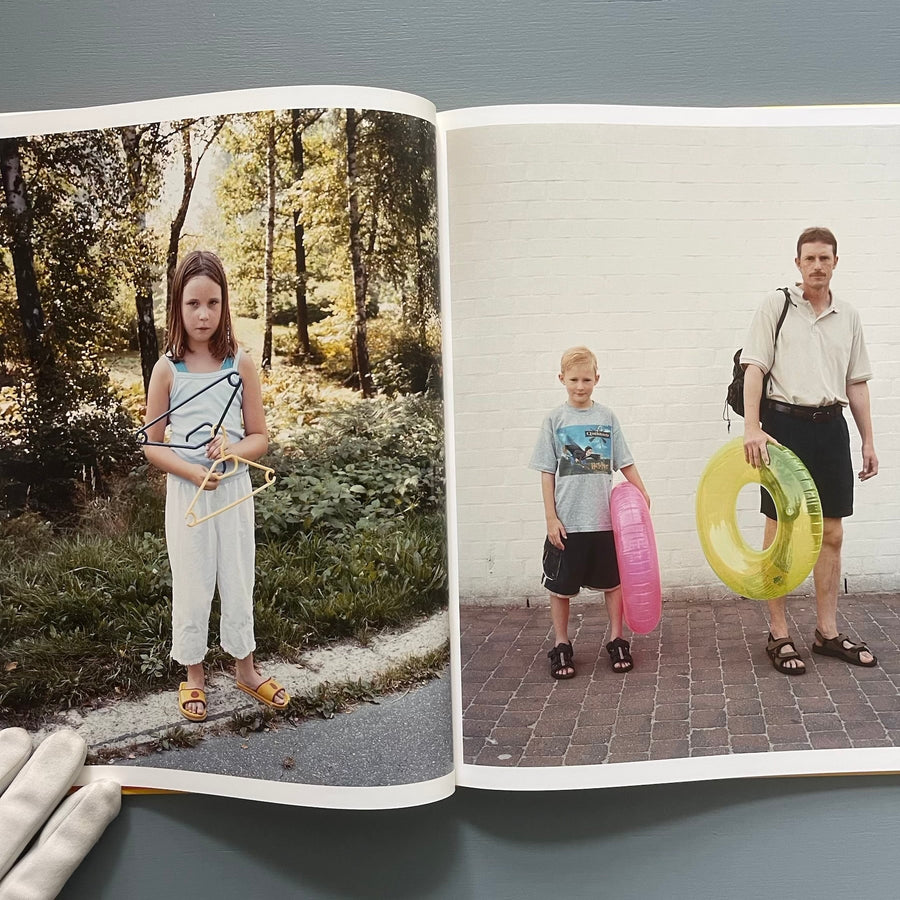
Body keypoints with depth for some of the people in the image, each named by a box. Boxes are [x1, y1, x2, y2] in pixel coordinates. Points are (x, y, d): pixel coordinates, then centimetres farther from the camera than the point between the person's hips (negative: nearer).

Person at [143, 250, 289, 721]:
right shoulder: (167, 369, -7)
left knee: (238, 581, 13)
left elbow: (260, 437, 1)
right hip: (186, 491, -1)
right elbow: (152, 444, -4)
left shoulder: (240, 364, -4)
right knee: (192, 586, 10)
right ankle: (193, 673, 30)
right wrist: (193, 471, -19)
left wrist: (234, 448, -20)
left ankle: (245, 668, 32)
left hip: (234, 489, 1)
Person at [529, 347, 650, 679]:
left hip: (605, 519, 2)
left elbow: (625, 463, 9)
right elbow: (547, 473, -1)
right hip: (566, 522, -1)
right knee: (560, 586, 8)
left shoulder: (607, 417, 4)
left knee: (614, 582, 10)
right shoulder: (555, 420, -1)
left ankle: (617, 642, 25)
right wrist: (551, 518, -5)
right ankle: (561, 646, 22)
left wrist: (642, 493, -2)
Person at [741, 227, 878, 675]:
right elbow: (753, 368, -9)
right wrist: (751, 426, -21)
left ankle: (827, 632, 21)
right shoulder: (776, 305, -1)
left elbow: (857, 382, 17)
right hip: (785, 423, -5)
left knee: (831, 533, 9)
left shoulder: (848, 317, 13)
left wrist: (868, 440, 14)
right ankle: (778, 635, 9)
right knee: (779, 531, 0)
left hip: (831, 426, 5)